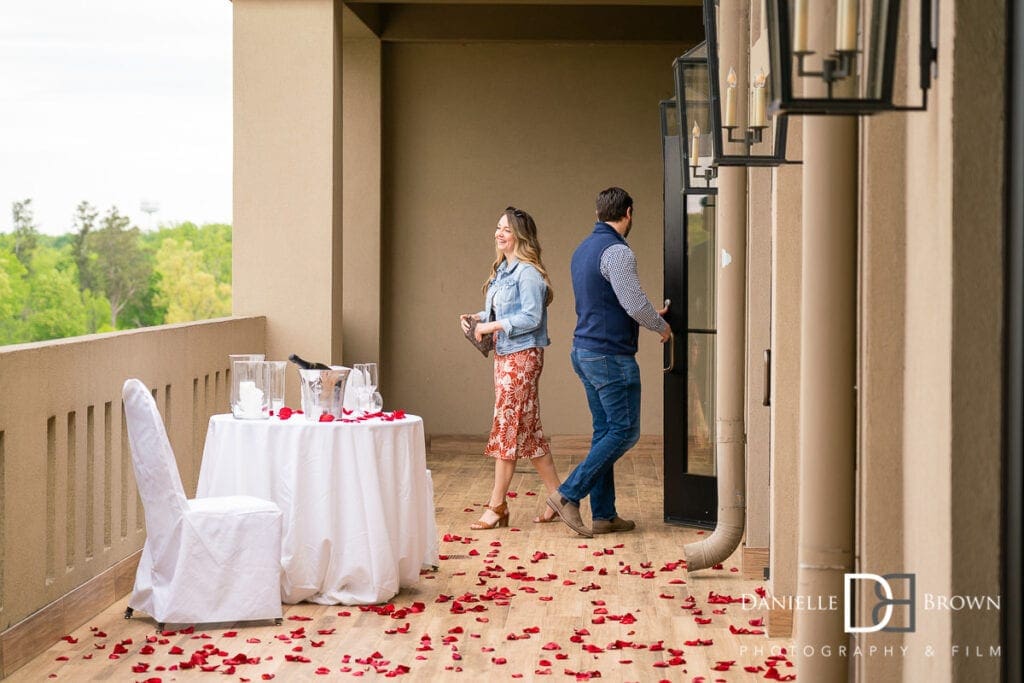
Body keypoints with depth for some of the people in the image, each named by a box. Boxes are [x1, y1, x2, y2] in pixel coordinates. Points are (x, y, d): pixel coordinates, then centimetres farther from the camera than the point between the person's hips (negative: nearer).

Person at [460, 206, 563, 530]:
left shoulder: (527, 272, -14)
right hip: (504, 354, 10)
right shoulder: (502, 270, 14)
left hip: (522, 355, -10)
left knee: (507, 427, -5)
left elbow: (531, 318, -21)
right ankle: (558, 495, 19)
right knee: (529, 429, 12)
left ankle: (497, 506, 1)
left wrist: (491, 327, -18)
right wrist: (477, 317, 4)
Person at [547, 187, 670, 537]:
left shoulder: (583, 249, 14)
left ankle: (603, 514, 13)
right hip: (611, 356, -10)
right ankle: (568, 495, -7)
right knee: (624, 432, -3)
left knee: (605, 432, 12)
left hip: (584, 351, 10)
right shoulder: (616, 251, -16)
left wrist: (651, 316, 24)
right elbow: (634, 302, -20)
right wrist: (661, 325, -1)